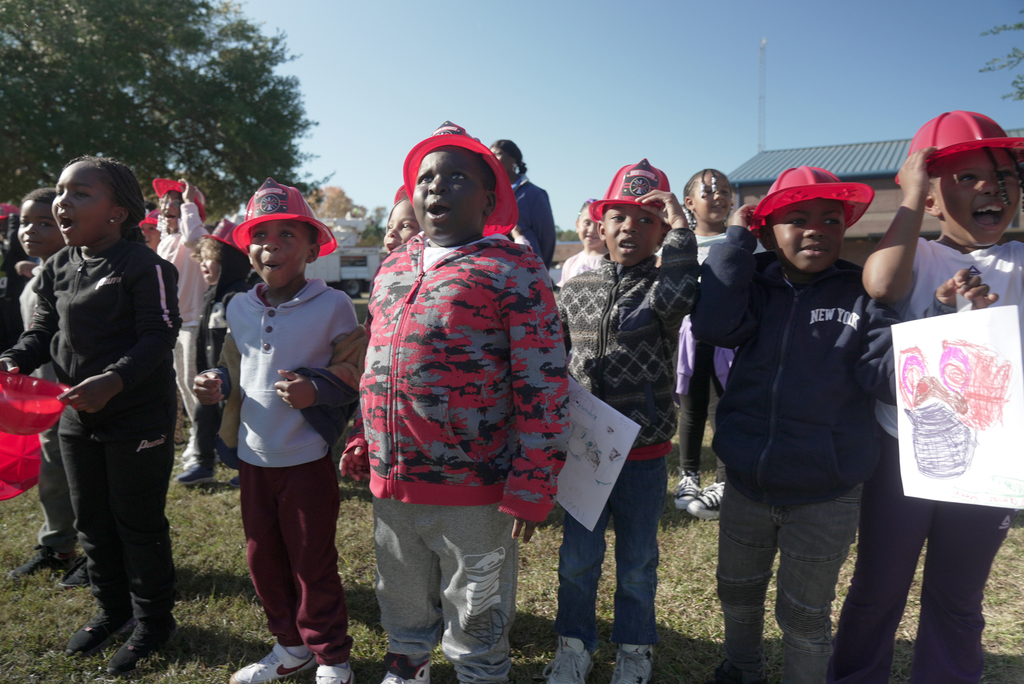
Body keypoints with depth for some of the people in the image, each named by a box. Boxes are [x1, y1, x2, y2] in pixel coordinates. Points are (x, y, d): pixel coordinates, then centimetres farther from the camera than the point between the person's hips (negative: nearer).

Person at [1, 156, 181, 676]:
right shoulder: (57, 268, 8)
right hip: (77, 417, 8)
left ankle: (152, 622, 25)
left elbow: (158, 337, -21)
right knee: (91, 522, 19)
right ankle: (113, 608, 40)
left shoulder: (144, 267, -15)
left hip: (139, 418, -7)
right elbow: (43, 330, 12)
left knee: (138, 524, 5)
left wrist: (114, 381, -34)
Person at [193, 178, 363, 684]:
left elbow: (356, 372, -9)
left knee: (313, 563, 6)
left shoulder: (333, 307, -12)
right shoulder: (239, 308, 5)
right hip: (253, 454, 6)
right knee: (262, 557, 17)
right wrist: (218, 383, -2)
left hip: (308, 456, -6)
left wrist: (316, 389, -25)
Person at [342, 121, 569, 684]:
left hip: (474, 494, -6)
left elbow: (544, 386, -13)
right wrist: (364, 444, 16)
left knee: (475, 618, 14)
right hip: (390, 487, 6)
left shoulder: (512, 271, -9)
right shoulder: (393, 267, 10)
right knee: (403, 608, 25)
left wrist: (530, 488, -15)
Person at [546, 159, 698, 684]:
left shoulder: (663, 285, -5)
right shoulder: (576, 290, 3)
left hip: (644, 453, -2)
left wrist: (679, 229, -25)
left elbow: (674, 299, -32)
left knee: (637, 562, 15)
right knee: (577, 558, 15)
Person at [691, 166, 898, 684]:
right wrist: (736, 237, -17)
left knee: (804, 614, 16)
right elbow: (713, 323, -22)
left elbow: (892, 372, -17)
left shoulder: (862, 297, -8)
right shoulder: (755, 287, -3)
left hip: (824, 498, -3)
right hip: (745, 486, 3)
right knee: (737, 593, 25)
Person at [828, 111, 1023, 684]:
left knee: (958, 599, 19)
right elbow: (881, 283, -28)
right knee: (877, 590, 14)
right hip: (902, 453, -2)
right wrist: (912, 195, -19)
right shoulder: (917, 257, -3)